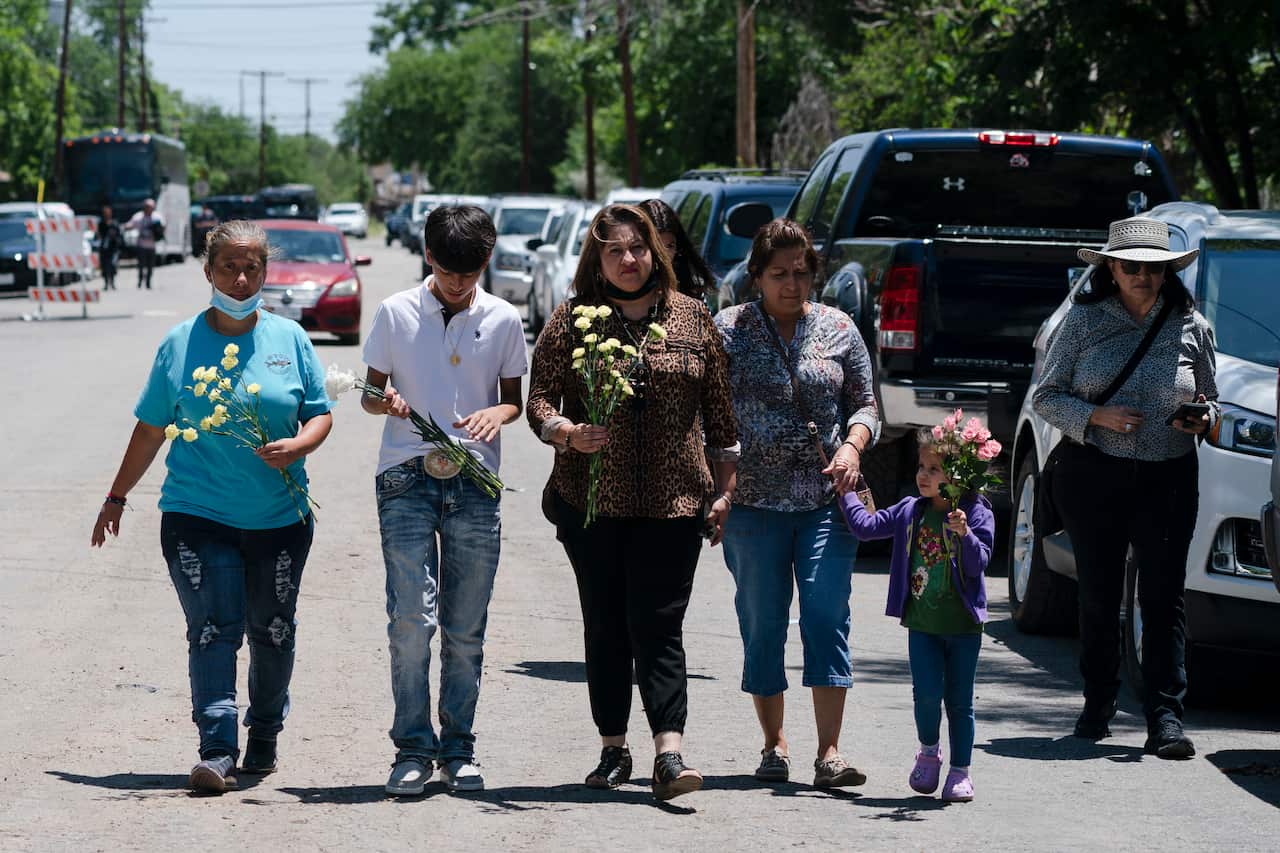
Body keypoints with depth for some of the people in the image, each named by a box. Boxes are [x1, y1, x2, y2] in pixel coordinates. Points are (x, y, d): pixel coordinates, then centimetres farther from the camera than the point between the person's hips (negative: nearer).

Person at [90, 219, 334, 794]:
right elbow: (151, 428, 11)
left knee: (272, 631, 10)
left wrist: (298, 446, -14)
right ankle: (216, 750, -16)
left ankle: (264, 734, 30)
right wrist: (117, 497, 14)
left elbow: (321, 414, 8)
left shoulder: (289, 339, 6)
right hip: (198, 515, -2)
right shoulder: (181, 344, 3)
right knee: (213, 629, -12)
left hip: (279, 519, 2)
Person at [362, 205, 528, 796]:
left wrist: (497, 414, -10)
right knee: (411, 618, -11)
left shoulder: (503, 320, 7)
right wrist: (386, 403, -14)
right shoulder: (397, 313, 3)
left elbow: (514, 399, 13)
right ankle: (413, 748, -3)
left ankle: (458, 748, 13)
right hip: (407, 480, -1)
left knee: (466, 629, 4)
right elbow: (370, 392, 9)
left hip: (475, 483, 2)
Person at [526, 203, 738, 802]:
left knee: (658, 627, -9)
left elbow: (719, 412, 12)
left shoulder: (693, 319, 8)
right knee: (605, 628, 7)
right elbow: (539, 399, 3)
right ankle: (613, 750, 16)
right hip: (591, 500, 1)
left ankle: (669, 753, -16)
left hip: (673, 502, -1)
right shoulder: (572, 320, 5)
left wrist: (726, 489, 9)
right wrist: (567, 433, -17)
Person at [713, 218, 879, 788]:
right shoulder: (727, 330, 2)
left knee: (828, 618, -9)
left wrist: (852, 446, -6)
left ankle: (829, 752, -11)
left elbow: (865, 403, 15)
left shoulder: (838, 329, 8)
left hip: (826, 500, 1)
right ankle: (774, 746, 16)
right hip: (753, 503, -1)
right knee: (763, 625, 4)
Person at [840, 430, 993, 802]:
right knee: (927, 693, -8)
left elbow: (978, 563, -14)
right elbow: (865, 526, 11)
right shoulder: (911, 511, 6)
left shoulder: (976, 513, -8)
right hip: (922, 622, 3)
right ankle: (928, 751, 17)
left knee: (959, 701, 3)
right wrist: (846, 491, 13)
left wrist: (965, 534, -31)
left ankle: (960, 771, 13)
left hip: (962, 623, -3)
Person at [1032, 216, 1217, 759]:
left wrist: (1203, 419, -6)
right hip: (1092, 473, 0)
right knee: (1098, 594, 6)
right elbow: (1045, 396, 4)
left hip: (1168, 478, 0)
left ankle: (1165, 716, -10)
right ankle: (1097, 705, 21)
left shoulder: (1190, 327, 7)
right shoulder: (1083, 320, 3)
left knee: (1163, 596, -8)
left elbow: (1208, 399, 17)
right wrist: (1095, 416, -13)